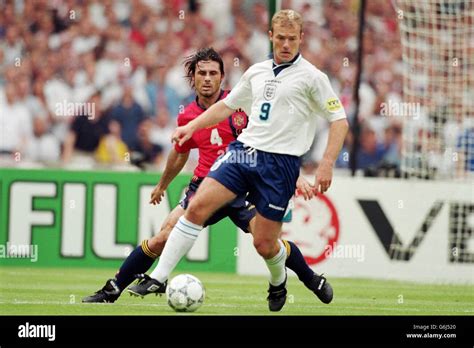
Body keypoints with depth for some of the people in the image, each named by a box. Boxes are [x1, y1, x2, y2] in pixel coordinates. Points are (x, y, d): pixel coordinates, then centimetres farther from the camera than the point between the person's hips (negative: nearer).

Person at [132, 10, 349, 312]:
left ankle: (278, 282, 33)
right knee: (198, 206, -15)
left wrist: (327, 164, -13)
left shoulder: (311, 77, -2)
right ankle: (159, 278, -16)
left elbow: (340, 121, -3)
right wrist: (191, 127, 15)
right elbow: (227, 105, 26)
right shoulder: (256, 72, 14)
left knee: (264, 243, -3)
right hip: (244, 150, 4)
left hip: (281, 161, -4)